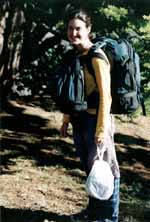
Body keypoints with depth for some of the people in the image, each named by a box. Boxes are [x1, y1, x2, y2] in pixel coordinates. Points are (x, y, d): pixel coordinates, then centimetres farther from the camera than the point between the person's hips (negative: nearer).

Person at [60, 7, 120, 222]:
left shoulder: (97, 56, -13)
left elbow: (105, 95, -17)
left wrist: (102, 129, -20)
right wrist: (66, 120, 14)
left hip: (94, 119, -8)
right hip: (79, 120, 8)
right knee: (90, 169, 17)